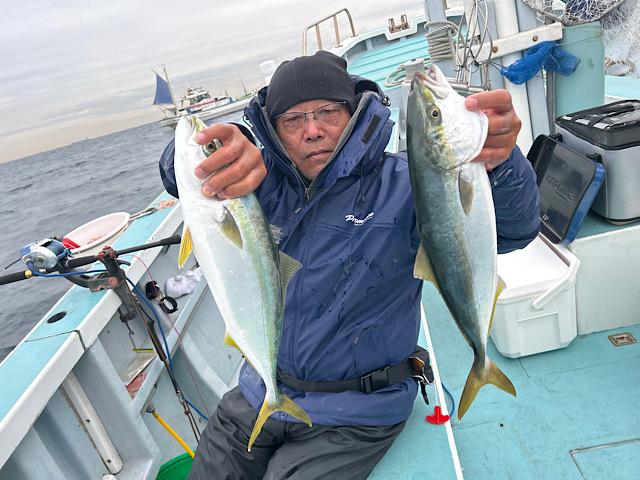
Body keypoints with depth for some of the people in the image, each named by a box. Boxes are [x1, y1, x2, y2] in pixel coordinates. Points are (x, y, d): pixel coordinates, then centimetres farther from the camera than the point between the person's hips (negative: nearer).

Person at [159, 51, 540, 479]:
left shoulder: (402, 186, -16)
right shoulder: (264, 181, -5)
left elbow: (511, 227, -26)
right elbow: (179, 172, -17)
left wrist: (498, 162, -51)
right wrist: (224, 150, -42)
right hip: (259, 392, 5)